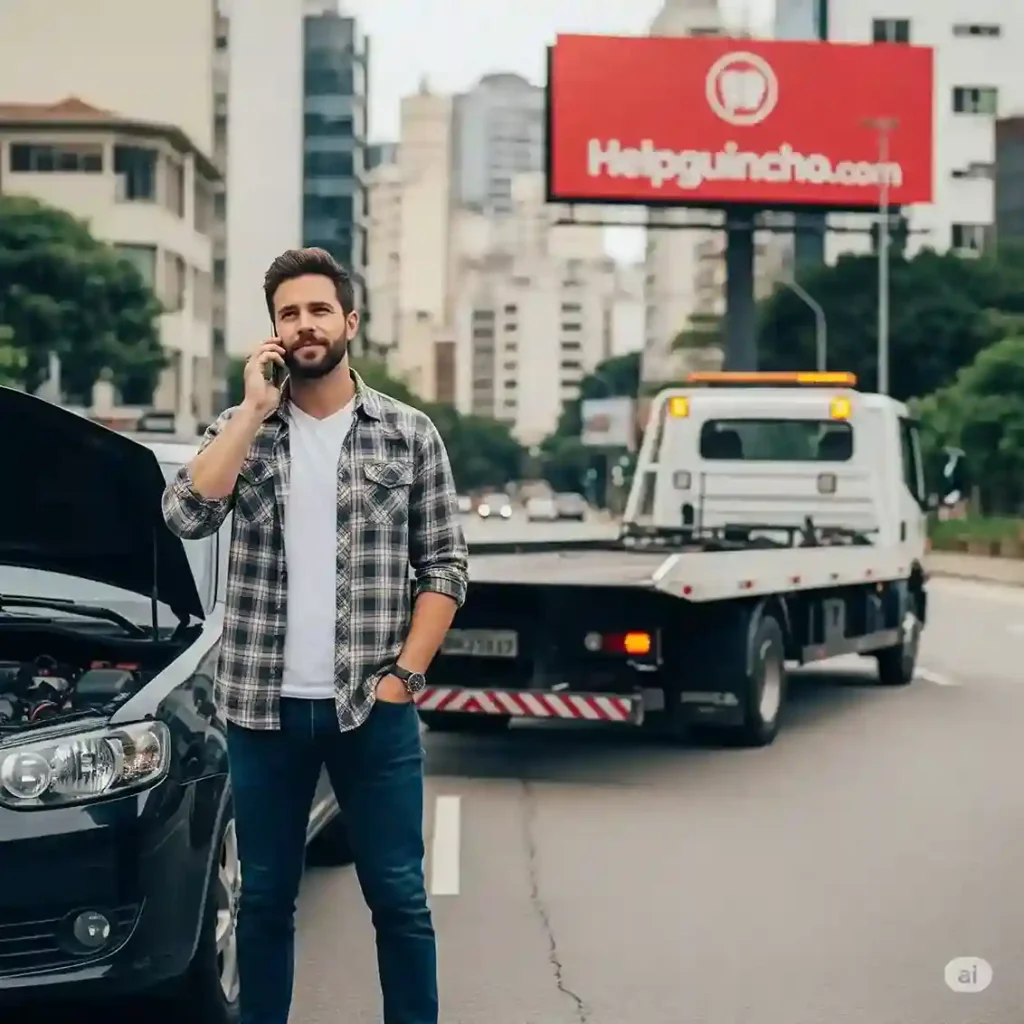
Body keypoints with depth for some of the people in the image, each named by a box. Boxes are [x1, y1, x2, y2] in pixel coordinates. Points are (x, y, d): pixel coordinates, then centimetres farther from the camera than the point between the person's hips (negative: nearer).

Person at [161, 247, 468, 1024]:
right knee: (265, 896, 12)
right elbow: (188, 516, -13)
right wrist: (254, 410, -13)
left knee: (398, 895, 5)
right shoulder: (240, 428, 5)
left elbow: (446, 567, 1)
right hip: (265, 706, 1)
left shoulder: (410, 433, 1)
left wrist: (405, 674, -8)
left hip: (373, 707, -1)